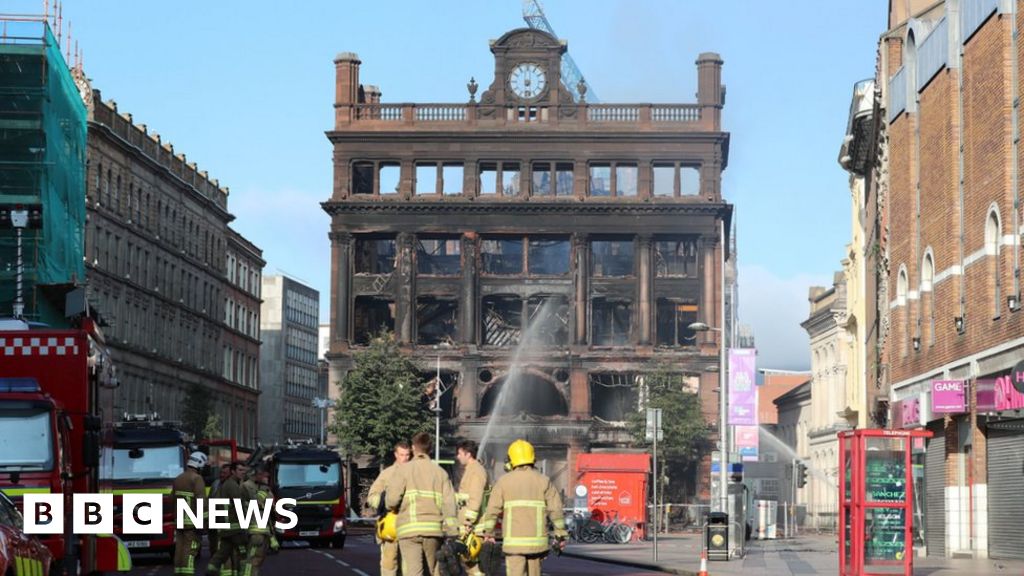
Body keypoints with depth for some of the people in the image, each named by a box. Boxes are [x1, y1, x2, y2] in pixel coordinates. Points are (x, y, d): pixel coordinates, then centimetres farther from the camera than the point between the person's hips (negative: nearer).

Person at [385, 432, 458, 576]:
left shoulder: (404, 469, 1)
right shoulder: (440, 472, 10)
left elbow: (391, 499, -10)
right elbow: (449, 503, 2)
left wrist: (391, 506, 15)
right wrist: (452, 535, 2)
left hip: (409, 528, -3)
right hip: (433, 528, 3)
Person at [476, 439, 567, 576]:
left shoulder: (504, 481, 1)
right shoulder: (543, 481, 3)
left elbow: (493, 509, 1)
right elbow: (555, 509, 0)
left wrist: (488, 532, 13)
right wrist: (560, 534, 8)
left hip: (514, 541, -2)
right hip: (536, 539, 2)